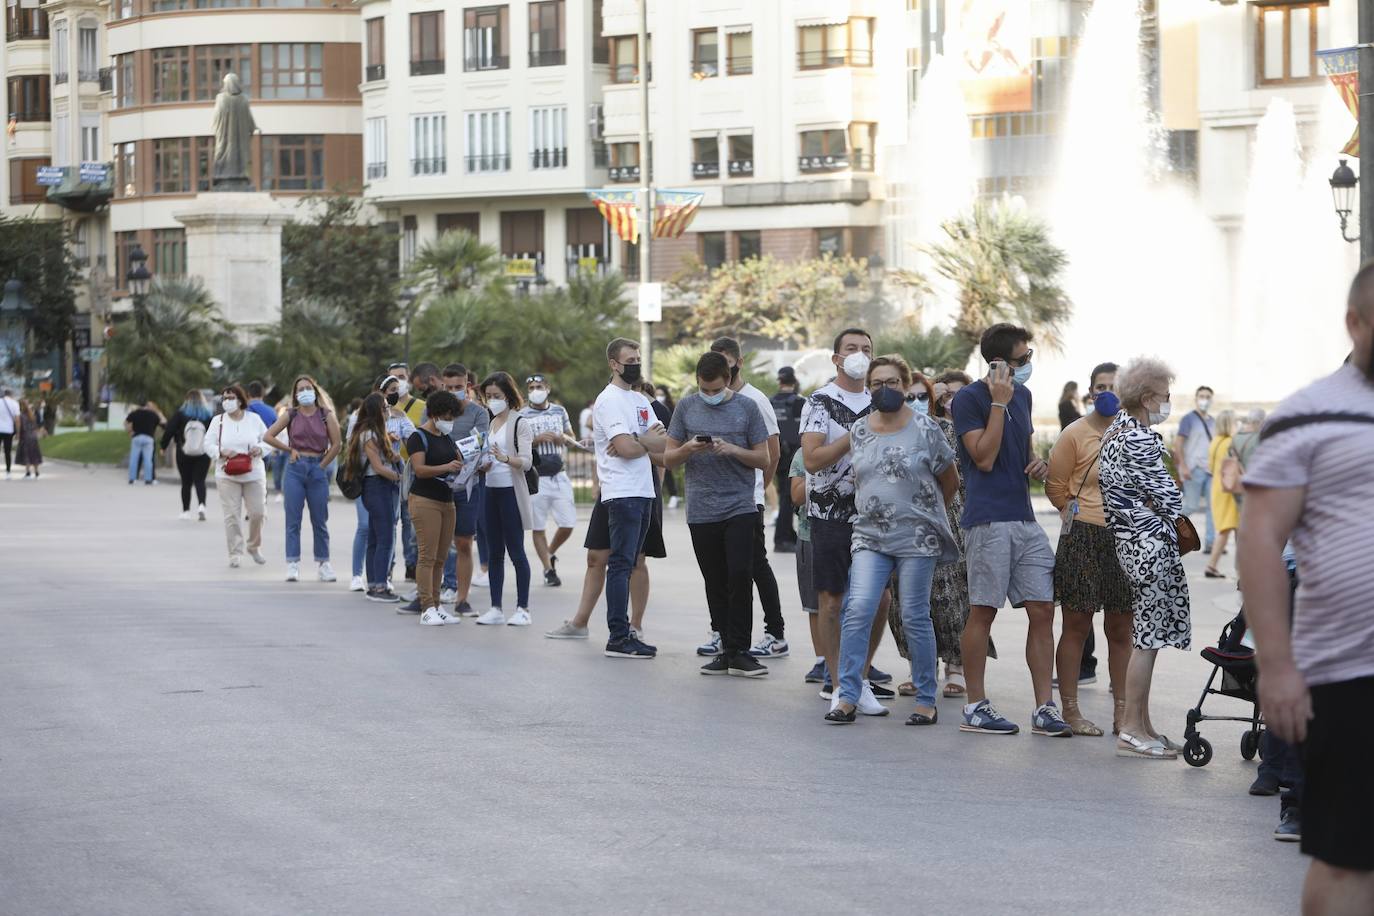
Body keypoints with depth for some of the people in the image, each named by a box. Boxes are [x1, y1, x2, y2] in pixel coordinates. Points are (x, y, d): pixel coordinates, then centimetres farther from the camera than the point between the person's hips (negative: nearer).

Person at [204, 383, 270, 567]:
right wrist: (222, 452, -18)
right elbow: (208, 444, 2)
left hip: (254, 474, 1)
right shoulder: (217, 421, 4)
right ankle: (235, 553, 2)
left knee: (257, 512, -2)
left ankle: (254, 547, 22)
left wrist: (260, 449, -12)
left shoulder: (254, 419, 5)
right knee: (232, 514, -5)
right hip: (227, 475, -1)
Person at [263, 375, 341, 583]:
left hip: (318, 469, 0)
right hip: (295, 467, 0)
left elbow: (336, 445, 1)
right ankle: (293, 565, 1)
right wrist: (290, 450, 2)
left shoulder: (326, 415, 2)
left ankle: (323, 563, 13)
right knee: (293, 520, -1)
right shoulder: (291, 415, 4)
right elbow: (268, 437, 4)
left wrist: (321, 465, -2)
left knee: (320, 521, 5)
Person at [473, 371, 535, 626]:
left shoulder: (520, 423, -7)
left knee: (516, 551, -4)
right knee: (494, 552, 7)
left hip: (511, 491, -7)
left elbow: (526, 461, -16)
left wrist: (505, 458, -33)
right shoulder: (492, 423, 14)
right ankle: (496, 609, 9)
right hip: (491, 490, 7)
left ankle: (522, 608, 1)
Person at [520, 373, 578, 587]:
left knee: (568, 524, 0)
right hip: (536, 477, -3)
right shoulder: (522, 415, -1)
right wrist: (538, 439, -17)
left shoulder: (559, 411, 10)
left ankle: (550, 553, 26)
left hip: (560, 475, 3)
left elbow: (572, 438, 19)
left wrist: (564, 438, -4)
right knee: (538, 526, 0)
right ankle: (548, 569, 11)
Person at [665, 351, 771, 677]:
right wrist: (689, 448, -12)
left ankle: (738, 651, -8)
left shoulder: (746, 407, 2)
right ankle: (726, 648, 15)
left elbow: (764, 459, 3)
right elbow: (668, 459, 10)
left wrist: (732, 449, -14)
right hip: (701, 512, 2)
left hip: (741, 507, -2)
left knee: (740, 575, -13)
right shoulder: (687, 407, 7)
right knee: (716, 584, 7)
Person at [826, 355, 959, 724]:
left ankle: (926, 701, 8)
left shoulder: (924, 428, -3)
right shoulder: (859, 430, 8)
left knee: (915, 618, 0)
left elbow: (950, 482, 7)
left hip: (917, 538, -3)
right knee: (857, 610, -10)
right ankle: (848, 696, -7)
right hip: (870, 537, 3)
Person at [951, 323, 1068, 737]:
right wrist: (999, 403, -15)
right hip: (989, 520, -7)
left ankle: (1044, 709, 4)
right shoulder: (969, 399, -6)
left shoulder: (1022, 395, 16)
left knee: (1042, 610, 2)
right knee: (983, 611, -2)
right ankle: (975, 708, 6)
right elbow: (984, 458, -15)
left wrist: (1038, 464, 7)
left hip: (1025, 519, 7)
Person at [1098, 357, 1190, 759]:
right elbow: (1166, 493, -14)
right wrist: (1176, 515, 6)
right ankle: (1131, 731, -4)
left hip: (1129, 540, 11)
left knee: (1146, 636, 15)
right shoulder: (1139, 439, -17)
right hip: (1150, 542, -11)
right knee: (1147, 638, -6)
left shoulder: (1114, 432, 14)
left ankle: (1141, 725, 19)